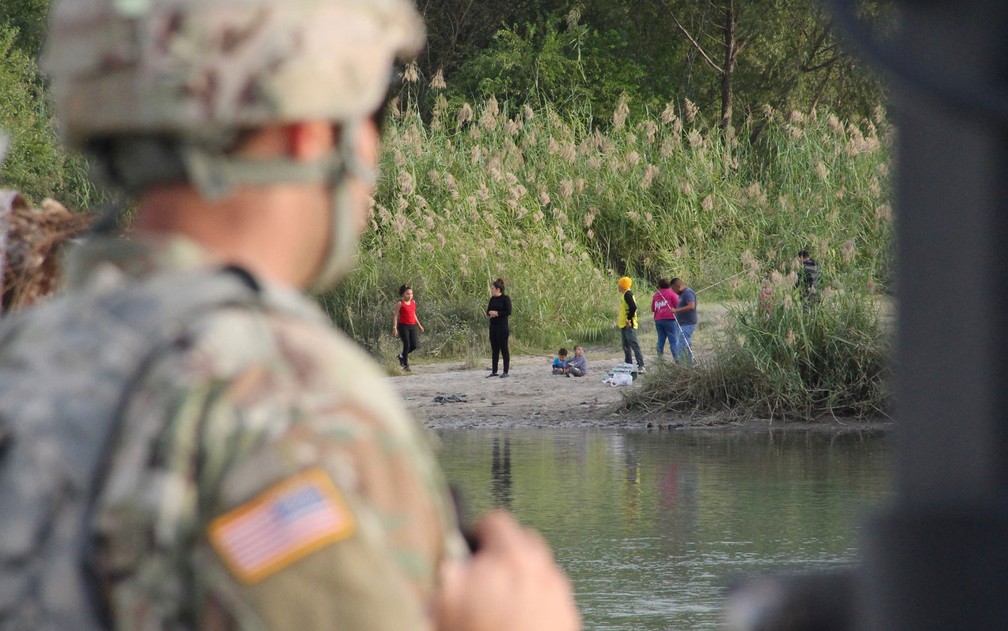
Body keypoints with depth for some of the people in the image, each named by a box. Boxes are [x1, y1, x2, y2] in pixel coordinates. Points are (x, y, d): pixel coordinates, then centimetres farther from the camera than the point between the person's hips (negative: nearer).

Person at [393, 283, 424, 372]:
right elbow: (396, 316, -6)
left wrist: (419, 325, 22)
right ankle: (405, 365, 6)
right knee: (406, 345, -8)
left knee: (415, 345, -5)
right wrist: (395, 328, -13)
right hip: (403, 326, -5)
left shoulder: (413, 303, 11)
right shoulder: (400, 304, -5)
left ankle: (402, 356, 22)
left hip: (413, 326, 5)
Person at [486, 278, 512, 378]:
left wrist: (497, 313, -13)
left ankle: (505, 371, 0)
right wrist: (490, 313, -10)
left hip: (502, 327, -7)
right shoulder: (492, 299, 12)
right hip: (493, 327, 7)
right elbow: (488, 311, 13)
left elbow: (508, 312, -15)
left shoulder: (505, 299, -8)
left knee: (504, 348, -3)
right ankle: (494, 371, 13)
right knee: (494, 349, 9)